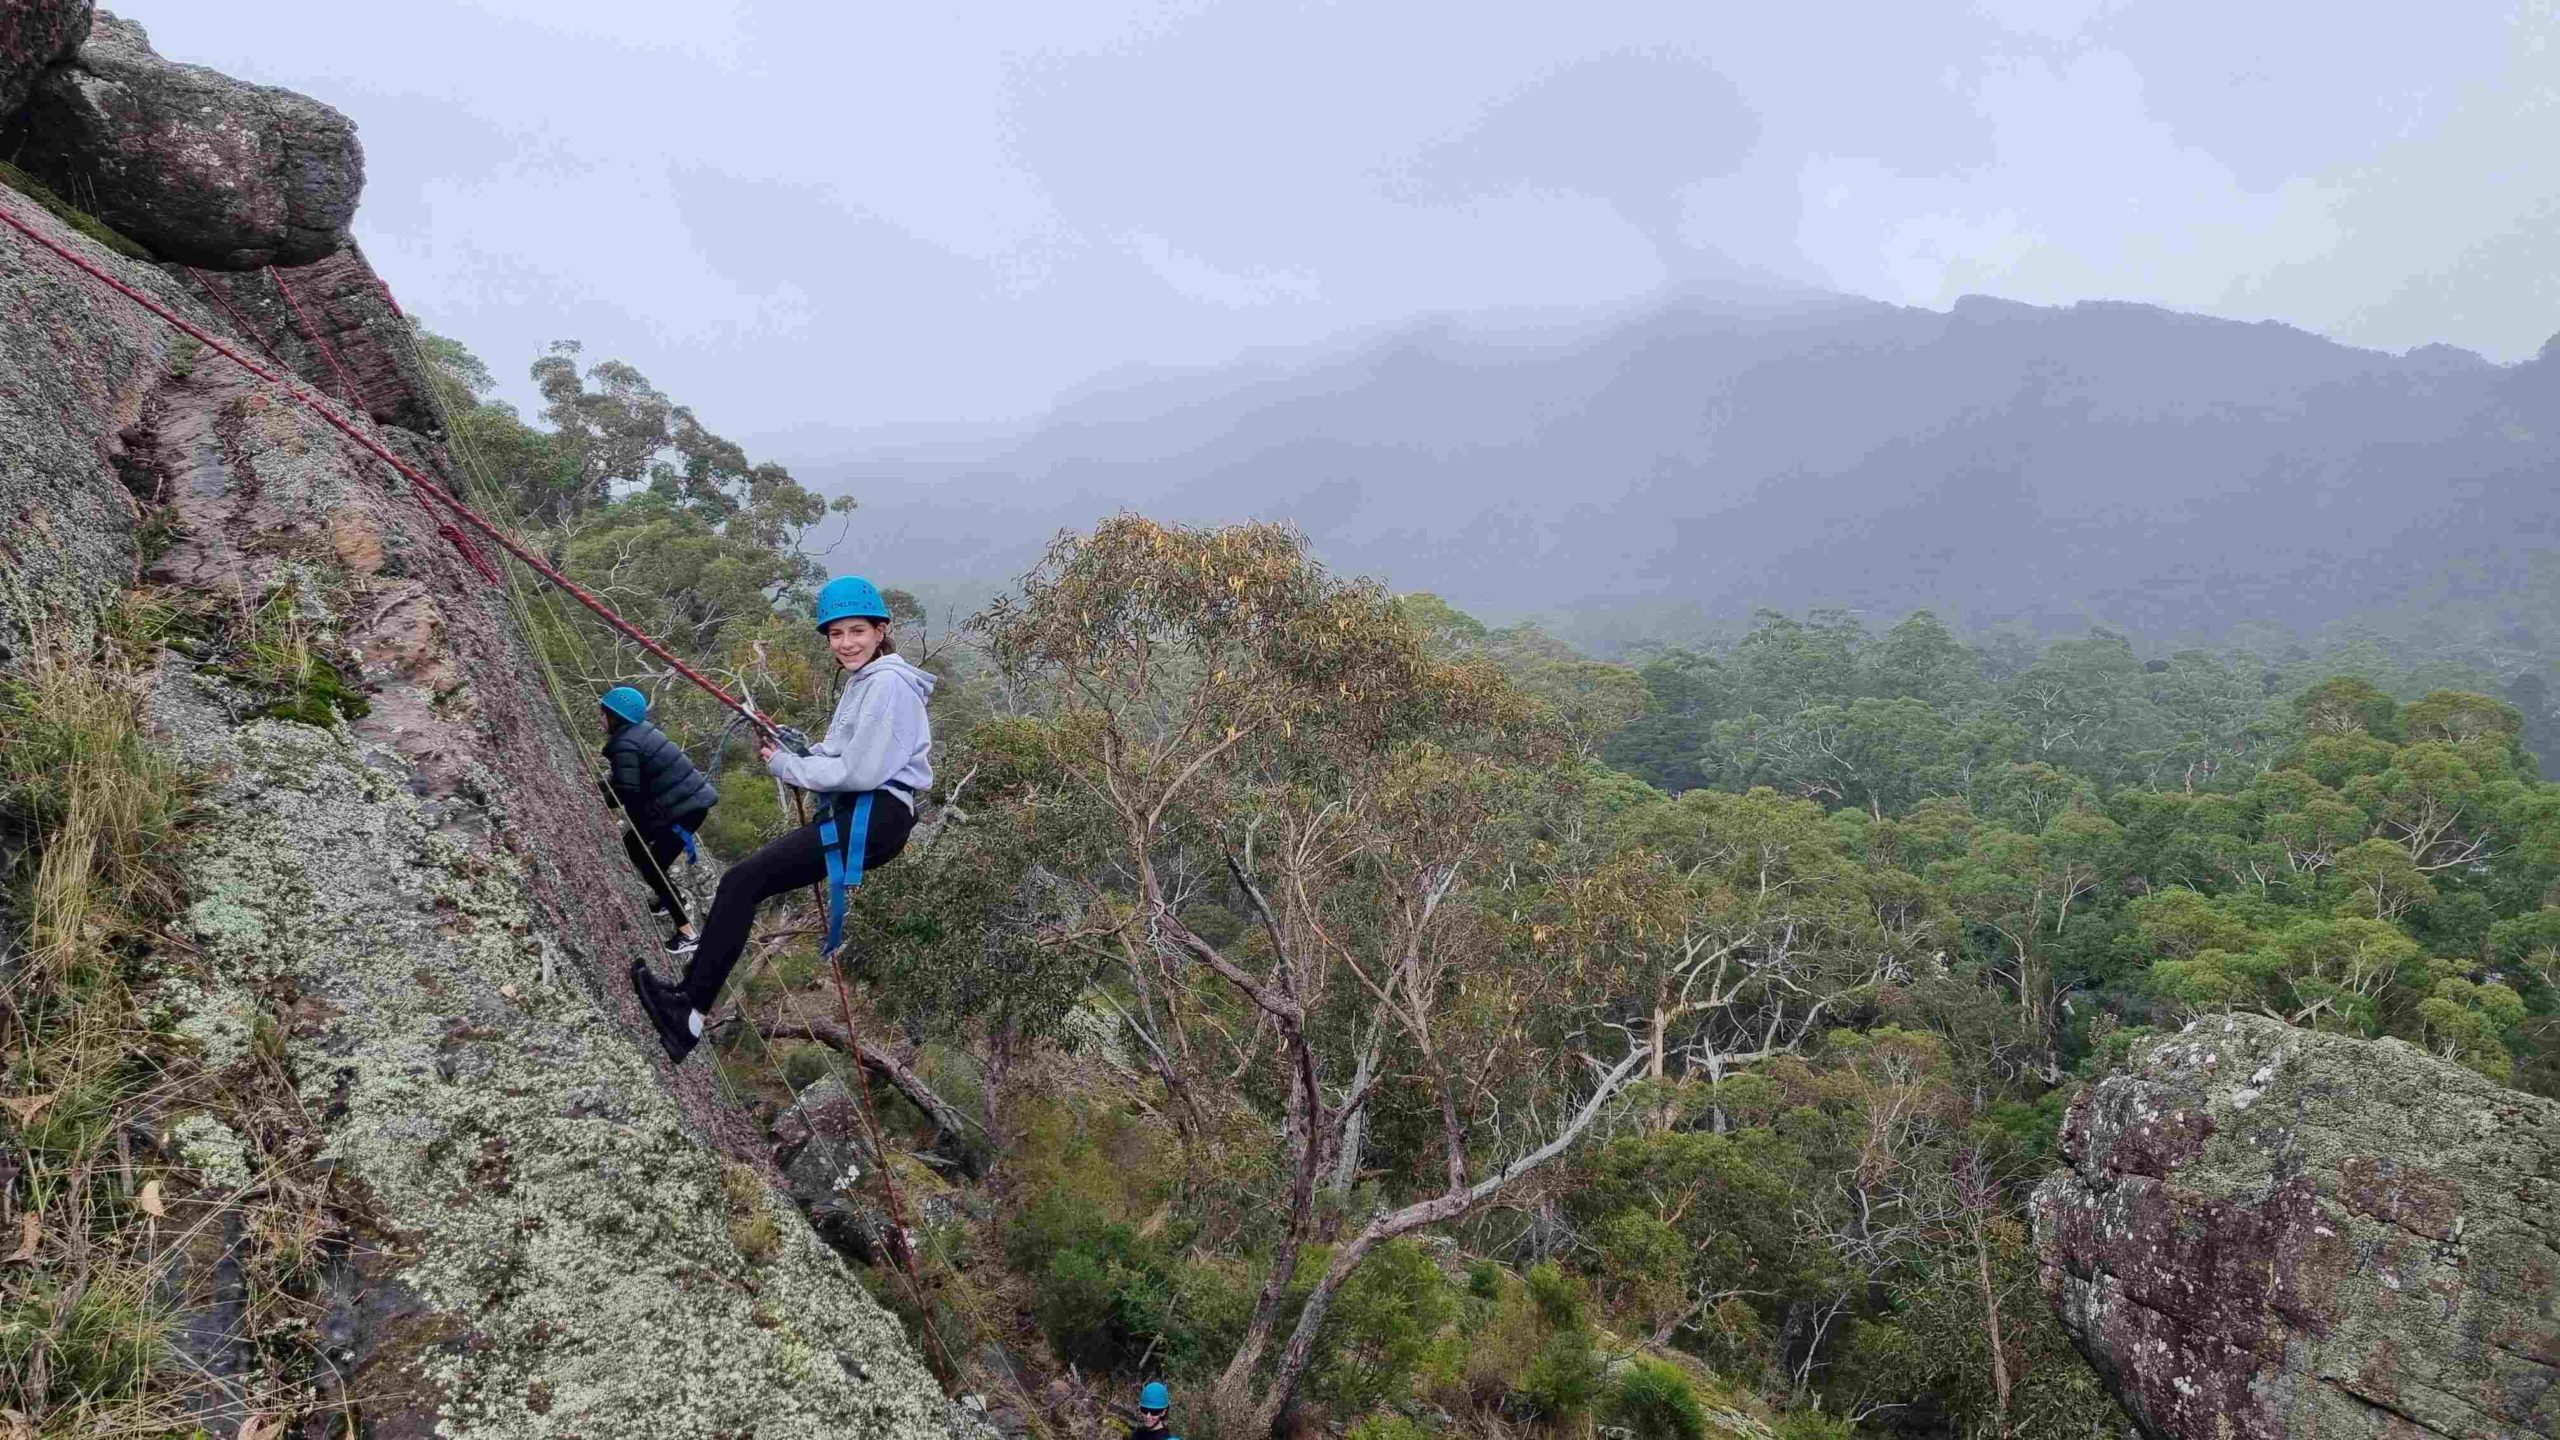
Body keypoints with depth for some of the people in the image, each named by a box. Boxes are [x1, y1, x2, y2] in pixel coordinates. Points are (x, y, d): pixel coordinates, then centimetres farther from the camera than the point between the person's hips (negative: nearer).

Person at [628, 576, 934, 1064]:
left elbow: (861, 771, -18)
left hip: (875, 818, -10)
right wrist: (793, 749, 4)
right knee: (743, 883, 1)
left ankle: (691, 1008, -9)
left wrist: (787, 767, -6)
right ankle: (691, 1003, -1)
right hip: (855, 815, 10)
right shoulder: (864, 681, 22)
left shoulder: (888, 683, -10)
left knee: (743, 881, -15)